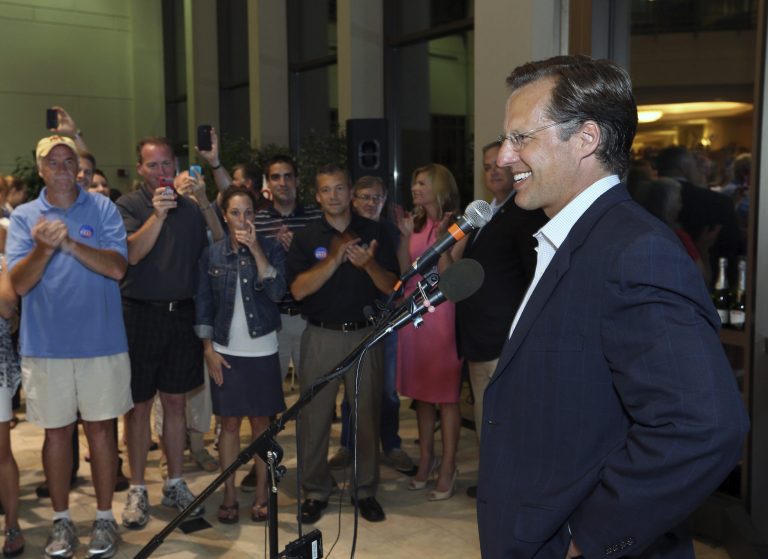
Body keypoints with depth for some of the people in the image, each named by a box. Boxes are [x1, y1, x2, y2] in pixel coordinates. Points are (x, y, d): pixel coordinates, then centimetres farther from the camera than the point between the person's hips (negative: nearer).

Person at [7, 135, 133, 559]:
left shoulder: (103, 209, 0)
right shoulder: (24, 216, 4)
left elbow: (118, 268, -12)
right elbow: (19, 283, -6)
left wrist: (71, 243, -24)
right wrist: (43, 249, -25)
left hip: (101, 341, -1)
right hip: (45, 345, 1)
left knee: (100, 427, 7)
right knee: (56, 430, 10)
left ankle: (104, 517, 21)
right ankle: (61, 520, 25)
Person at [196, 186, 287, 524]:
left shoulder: (270, 249, -1)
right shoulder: (212, 254, 3)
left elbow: (276, 291, -15)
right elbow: (203, 304, 5)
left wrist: (255, 249, -19)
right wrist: (209, 349, -2)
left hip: (262, 350, -1)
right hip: (226, 352, 1)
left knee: (261, 422, 6)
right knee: (230, 423, 6)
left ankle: (261, 495, 17)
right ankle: (229, 496, 17)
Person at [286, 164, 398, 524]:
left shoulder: (374, 232, 6)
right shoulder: (307, 237, 4)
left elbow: (391, 286, 1)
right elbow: (298, 289, -9)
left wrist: (369, 264, -18)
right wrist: (336, 259, -18)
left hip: (365, 334, 1)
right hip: (321, 336, 0)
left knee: (367, 414, 6)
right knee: (314, 416, 2)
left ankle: (365, 490, 20)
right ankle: (315, 491, 17)